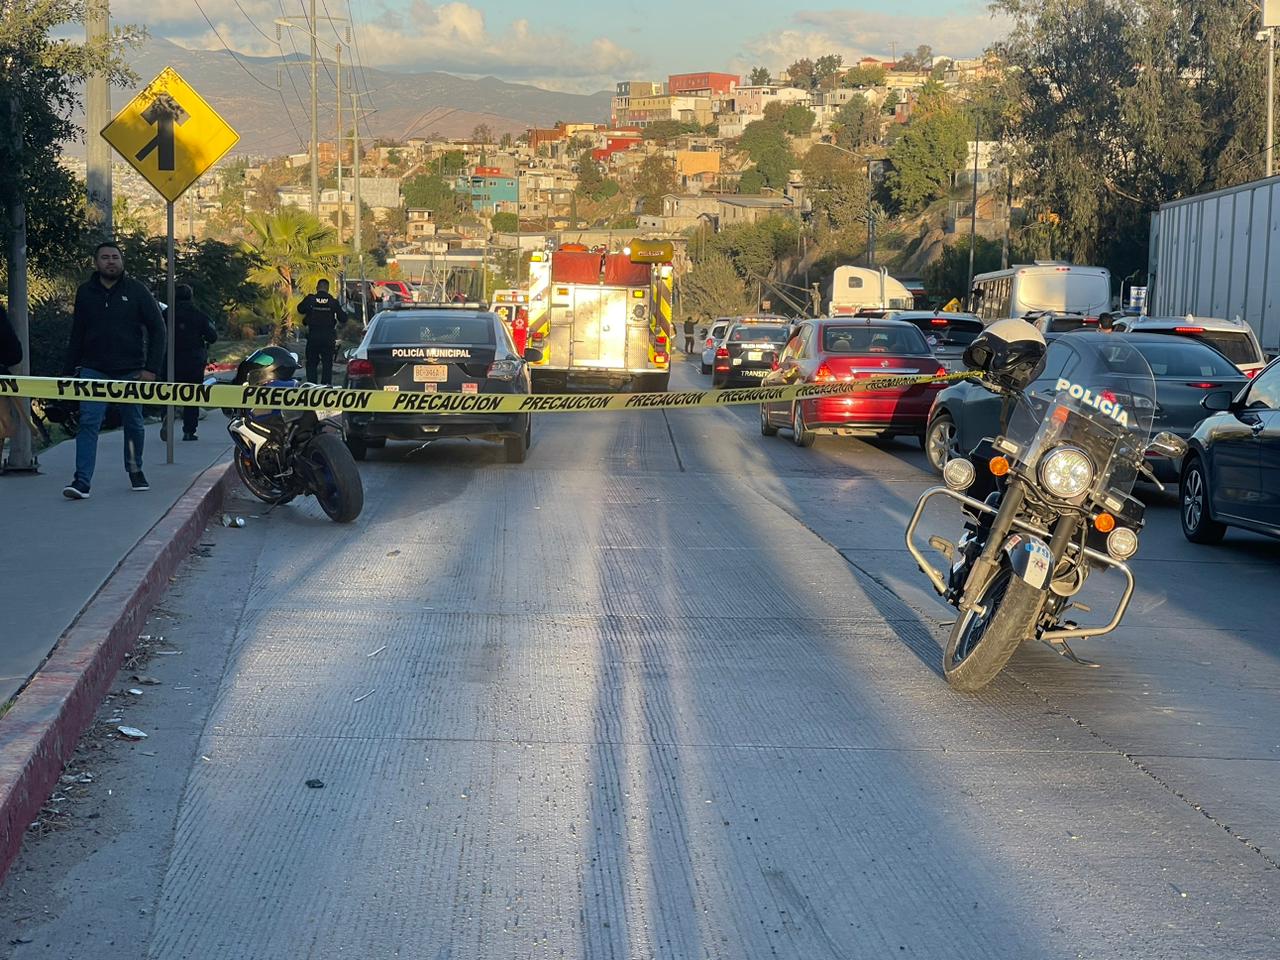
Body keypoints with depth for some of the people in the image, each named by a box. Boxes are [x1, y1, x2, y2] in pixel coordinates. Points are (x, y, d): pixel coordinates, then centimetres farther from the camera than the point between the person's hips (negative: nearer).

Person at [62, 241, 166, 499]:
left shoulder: (137, 291, 0)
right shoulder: (85, 293, 6)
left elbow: (157, 329, -1)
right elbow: (77, 333, 12)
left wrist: (151, 368, -8)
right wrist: (71, 368, 6)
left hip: (130, 371, 0)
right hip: (94, 371, 0)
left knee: (133, 425, 12)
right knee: (88, 423, -11)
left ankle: (135, 472, 31)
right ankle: (82, 482, -16)